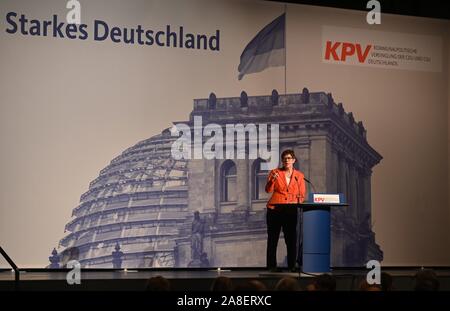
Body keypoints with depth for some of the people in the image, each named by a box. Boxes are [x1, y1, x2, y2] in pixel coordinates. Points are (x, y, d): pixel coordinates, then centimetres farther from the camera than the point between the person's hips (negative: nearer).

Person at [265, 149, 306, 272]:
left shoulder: (299, 176, 9)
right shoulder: (275, 172, 4)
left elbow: (302, 195, 13)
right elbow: (268, 190, -6)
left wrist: (299, 201, -7)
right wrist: (272, 180, -23)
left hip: (291, 211, 1)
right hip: (275, 210, -1)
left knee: (291, 239, -3)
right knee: (272, 239, -1)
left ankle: (292, 266, 4)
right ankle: (271, 266, 2)